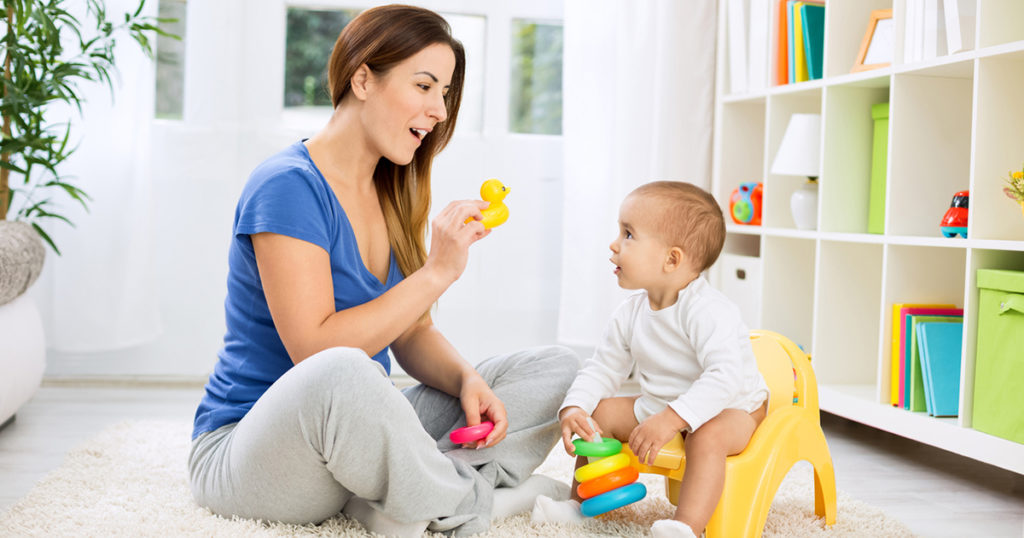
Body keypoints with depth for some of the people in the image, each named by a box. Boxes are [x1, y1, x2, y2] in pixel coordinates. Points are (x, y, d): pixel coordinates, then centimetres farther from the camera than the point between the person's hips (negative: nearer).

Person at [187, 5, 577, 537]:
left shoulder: (390, 195, 10)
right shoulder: (288, 186, -17)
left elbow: (412, 335, 10)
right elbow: (314, 351, -25)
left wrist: (466, 380, -11)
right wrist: (436, 273, -22)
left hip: (361, 437, 9)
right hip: (249, 446, -8)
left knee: (554, 370, 1)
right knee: (342, 374, -44)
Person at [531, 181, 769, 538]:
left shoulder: (707, 311, -29)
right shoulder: (631, 314, -3)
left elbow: (726, 376, -40)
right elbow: (603, 369, 5)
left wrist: (669, 420, -46)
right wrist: (573, 410, -14)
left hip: (731, 409, -8)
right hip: (659, 407, 8)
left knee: (709, 436, -38)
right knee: (602, 413, 4)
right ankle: (581, 501, 13)